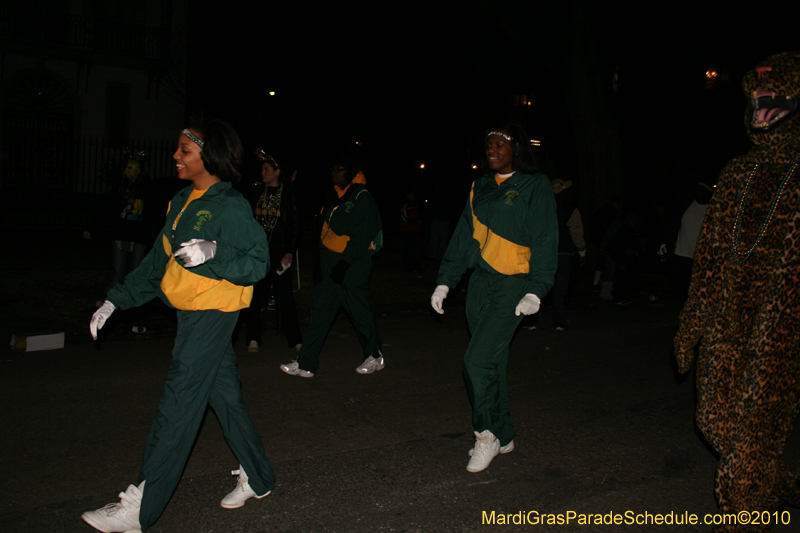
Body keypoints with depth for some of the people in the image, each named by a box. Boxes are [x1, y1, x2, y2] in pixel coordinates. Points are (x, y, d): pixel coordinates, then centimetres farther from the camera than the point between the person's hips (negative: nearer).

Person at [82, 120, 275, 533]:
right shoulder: (183, 202, 11)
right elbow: (158, 261, 16)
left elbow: (258, 262, -18)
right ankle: (256, 478, 29)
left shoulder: (230, 207, -15)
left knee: (178, 405, -5)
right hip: (190, 312, 9)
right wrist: (117, 300, 13)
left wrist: (214, 252, -32)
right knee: (224, 395, 15)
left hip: (212, 314, -9)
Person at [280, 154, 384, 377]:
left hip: (352, 266, -8)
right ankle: (306, 364, 10)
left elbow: (361, 237, -17)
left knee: (359, 311, 3)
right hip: (331, 265, 9)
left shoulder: (362, 198, -12)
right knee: (320, 311, 7)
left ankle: (375, 356, 24)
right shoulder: (336, 197, 14)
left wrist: (344, 262, -21)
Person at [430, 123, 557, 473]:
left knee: (478, 360, -14)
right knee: (492, 364, 10)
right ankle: (503, 437, 24)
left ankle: (487, 434, 4)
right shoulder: (481, 187, 14)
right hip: (480, 283, 6)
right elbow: (463, 236, 15)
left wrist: (536, 291, -15)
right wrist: (445, 282, 10)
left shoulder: (535, 186, -3)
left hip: (513, 284, -6)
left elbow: (545, 241, -7)